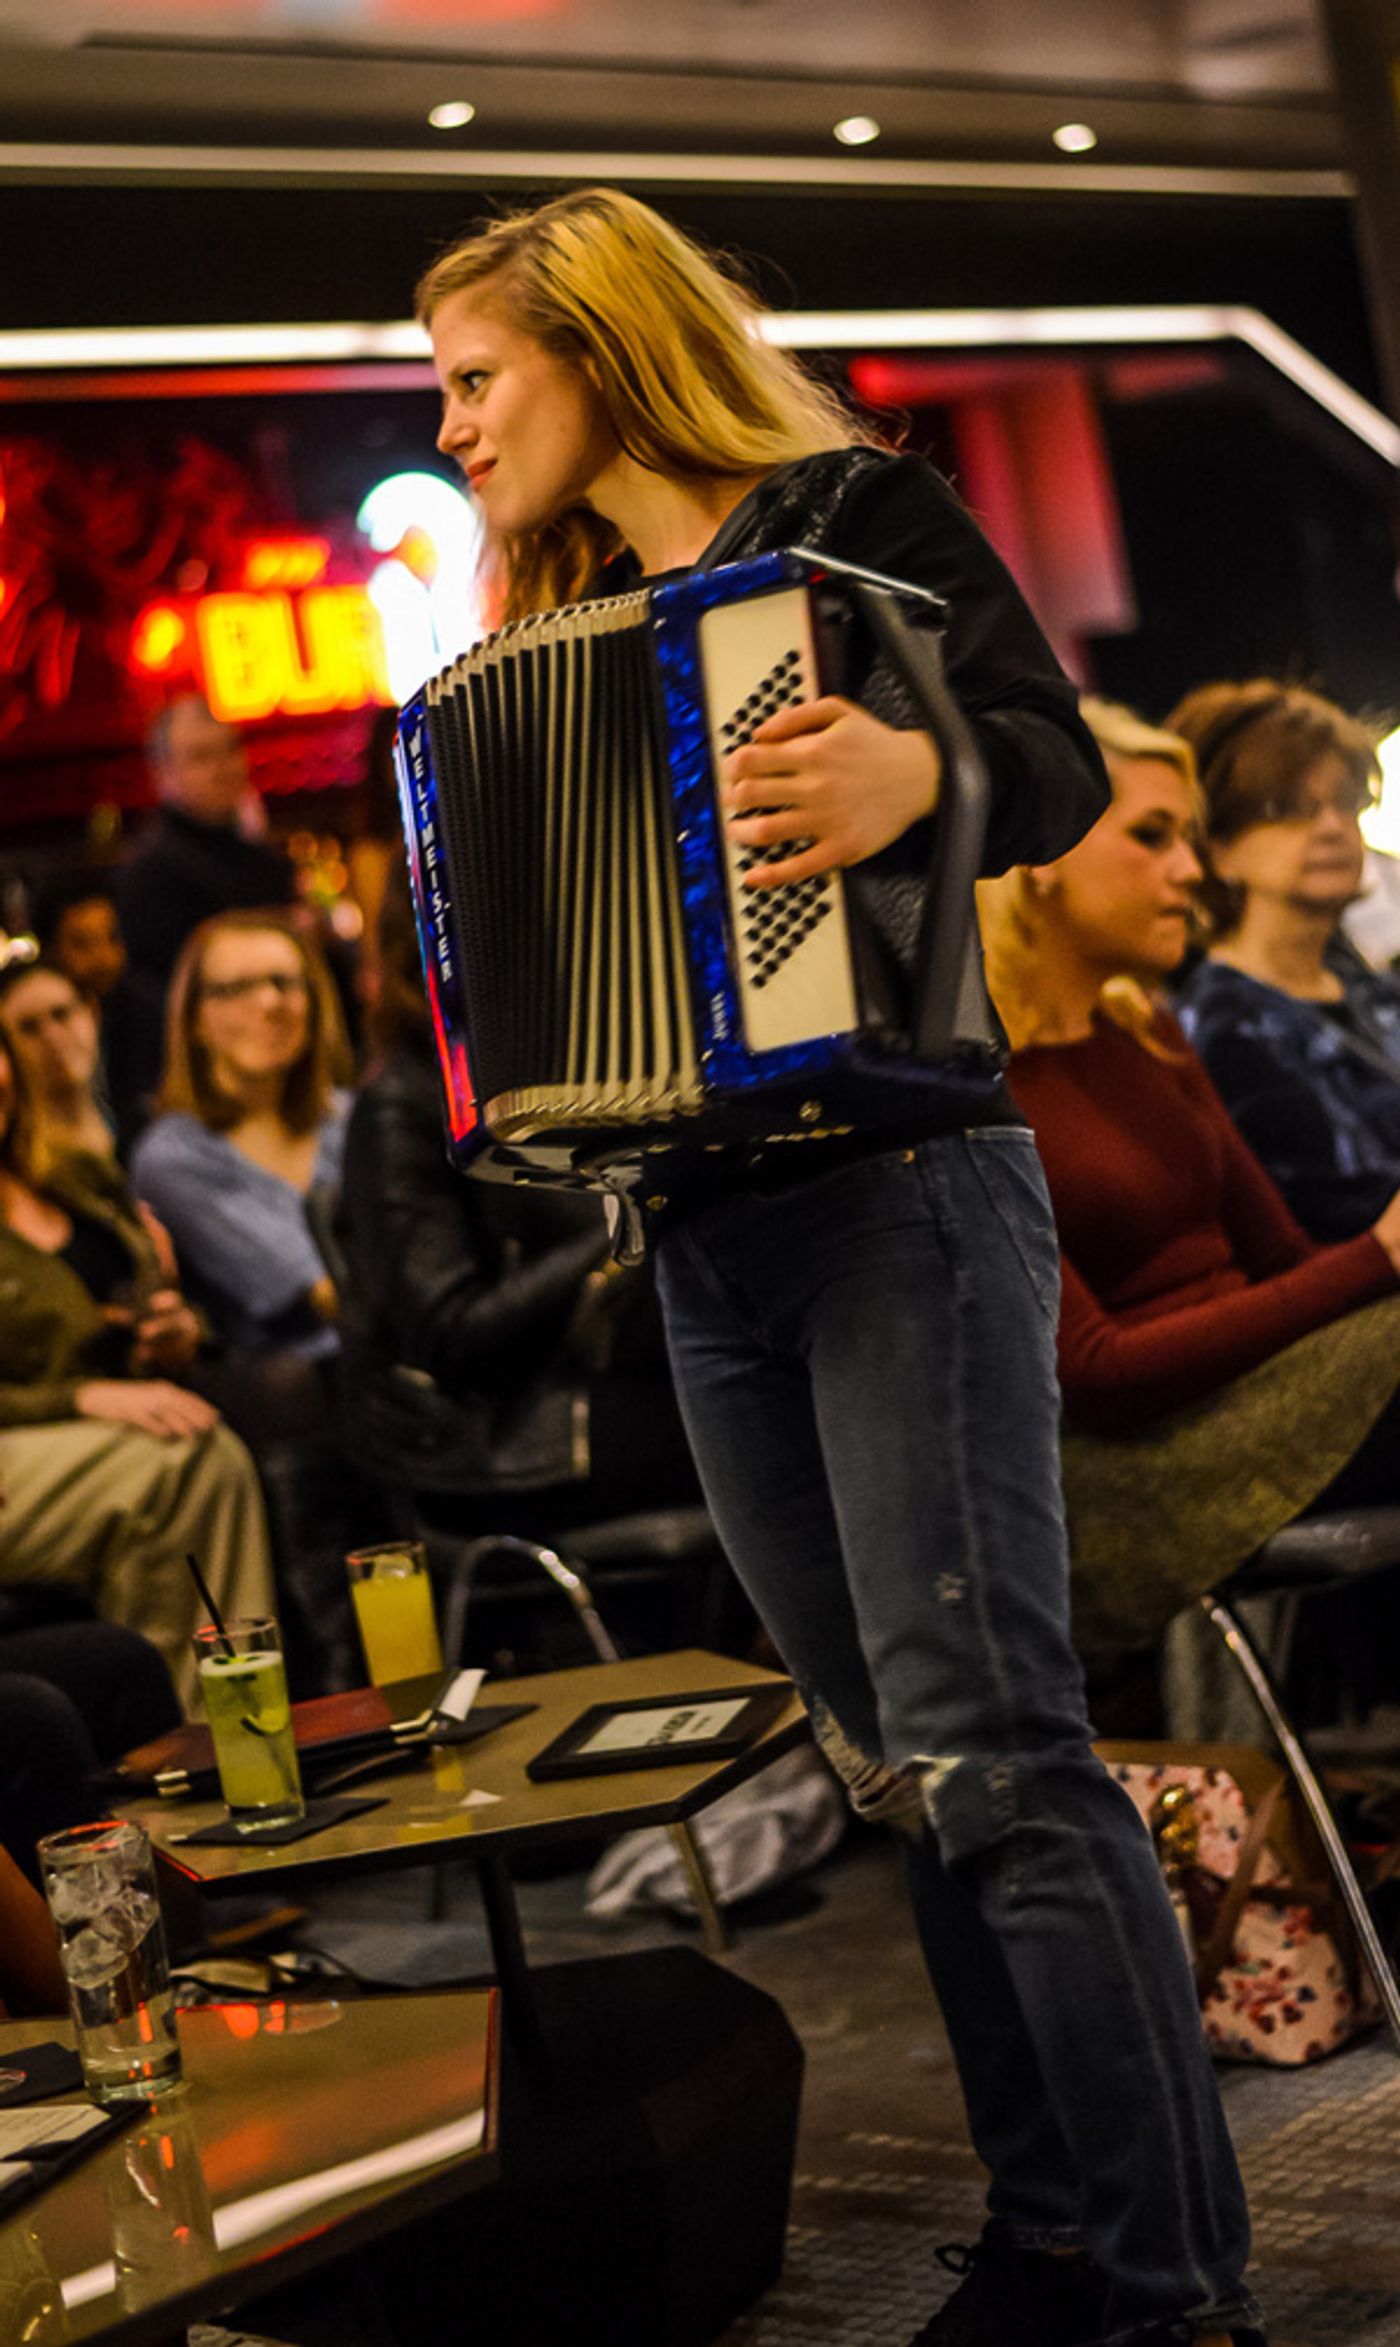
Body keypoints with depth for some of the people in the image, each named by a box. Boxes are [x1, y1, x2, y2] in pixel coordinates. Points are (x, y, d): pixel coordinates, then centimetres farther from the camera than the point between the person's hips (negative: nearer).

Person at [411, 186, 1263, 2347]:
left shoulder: (853, 513, 0)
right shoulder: (580, 626, 20)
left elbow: (1061, 760, -13)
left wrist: (919, 772, -33)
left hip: (894, 1185, -7)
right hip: (705, 1233, 8)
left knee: (989, 1741, -14)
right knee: (896, 1764, 7)